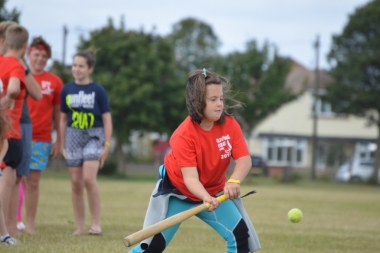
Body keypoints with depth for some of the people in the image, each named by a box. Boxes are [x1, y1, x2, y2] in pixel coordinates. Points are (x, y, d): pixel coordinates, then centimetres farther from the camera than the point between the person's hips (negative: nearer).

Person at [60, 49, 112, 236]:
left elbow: (107, 118, -2)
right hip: (73, 137, 3)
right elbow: (63, 118, 11)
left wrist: (106, 145, -5)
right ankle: (79, 227, 11)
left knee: (88, 179, -18)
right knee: (76, 183, 4)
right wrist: (63, 145, 11)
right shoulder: (67, 90, 4)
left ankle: (96, 224, -10)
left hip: (94, 136, -3)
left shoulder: (98, 90, -4)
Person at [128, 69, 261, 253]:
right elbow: (190, 178, -35)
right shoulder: (183, 135, -29)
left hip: (215, 191, 4)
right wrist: (205, 198, -55)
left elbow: (244, 160, -22)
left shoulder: (230, 125, -17)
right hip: (177, 190, -4)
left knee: (241, 236, -11)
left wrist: (234, 181, -45)